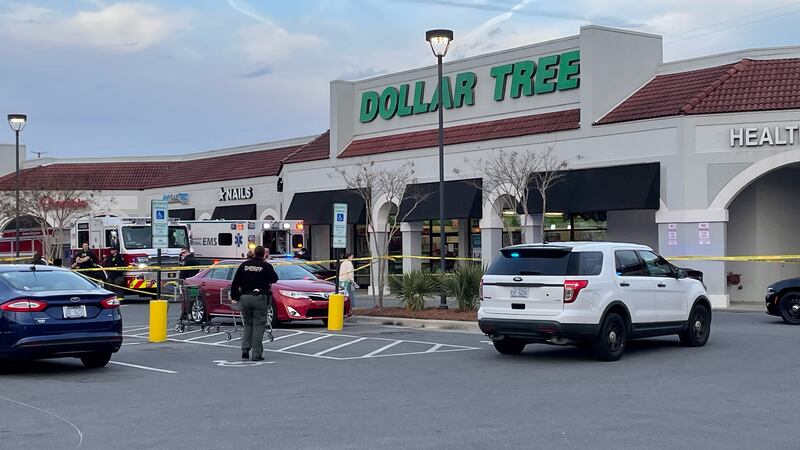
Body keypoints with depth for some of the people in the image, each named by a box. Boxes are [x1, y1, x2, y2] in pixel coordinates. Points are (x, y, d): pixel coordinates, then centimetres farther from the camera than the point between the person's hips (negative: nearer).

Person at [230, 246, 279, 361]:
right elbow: (274, 279, 11)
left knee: (247, 324, 18)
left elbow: (235, 282, 7)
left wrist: (234, 296, 15)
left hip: (244, 297, 3)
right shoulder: (266, 266, -2)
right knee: (258, 325, 1)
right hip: (259, 298, -3)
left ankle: (245, 349, 4)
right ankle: (257, 354, -1)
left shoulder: (244, 265, 7)